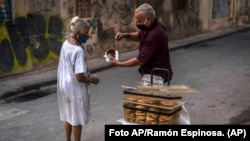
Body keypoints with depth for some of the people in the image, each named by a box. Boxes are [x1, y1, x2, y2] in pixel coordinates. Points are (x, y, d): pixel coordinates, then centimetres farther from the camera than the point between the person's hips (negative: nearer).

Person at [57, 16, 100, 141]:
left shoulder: (66, 43, 3)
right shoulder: (78, 50, -26)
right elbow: (79, 77, -27)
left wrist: (85, 73, 12)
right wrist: (91, 80, -10)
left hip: (64, 85, 9)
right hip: (75, 88, -9)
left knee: (68, 116, 22)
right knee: (77, 118, 7)